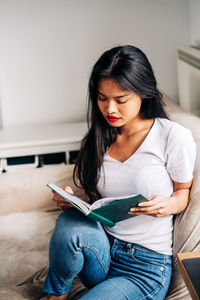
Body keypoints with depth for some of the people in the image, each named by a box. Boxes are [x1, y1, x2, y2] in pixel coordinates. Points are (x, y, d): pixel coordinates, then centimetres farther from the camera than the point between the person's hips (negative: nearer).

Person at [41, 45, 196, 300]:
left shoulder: (174, 137, -10)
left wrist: (168, 206, -19)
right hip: (102, 248, 5)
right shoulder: (99, 137, 6)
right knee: (70, 222, -29)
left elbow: (183, 191, 5)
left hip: (146, 267, -4)